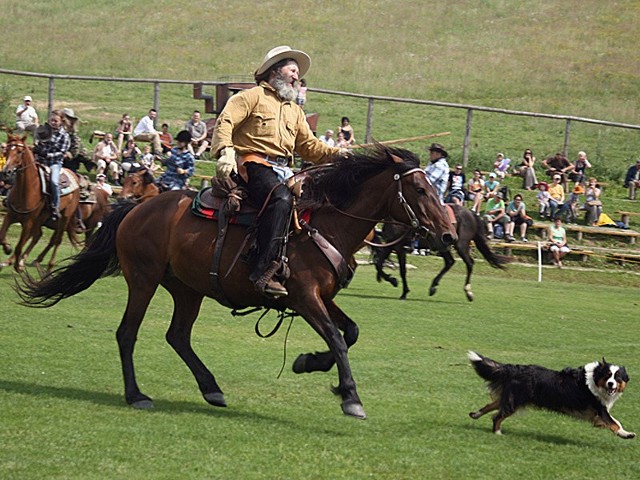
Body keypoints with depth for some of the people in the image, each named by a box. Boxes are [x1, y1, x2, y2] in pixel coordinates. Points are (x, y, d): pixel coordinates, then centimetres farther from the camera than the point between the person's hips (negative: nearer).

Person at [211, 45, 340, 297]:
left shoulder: (295, 111, 31)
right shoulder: (253, 97, 8)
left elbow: (309, 146, 26)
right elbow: (225, 123, -4)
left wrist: (337, 154, 8)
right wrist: (225, 151, -22)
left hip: (284, 171, 8)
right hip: (253, 164, -8)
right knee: (281, 198, -36)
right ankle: (263, 271, -42)